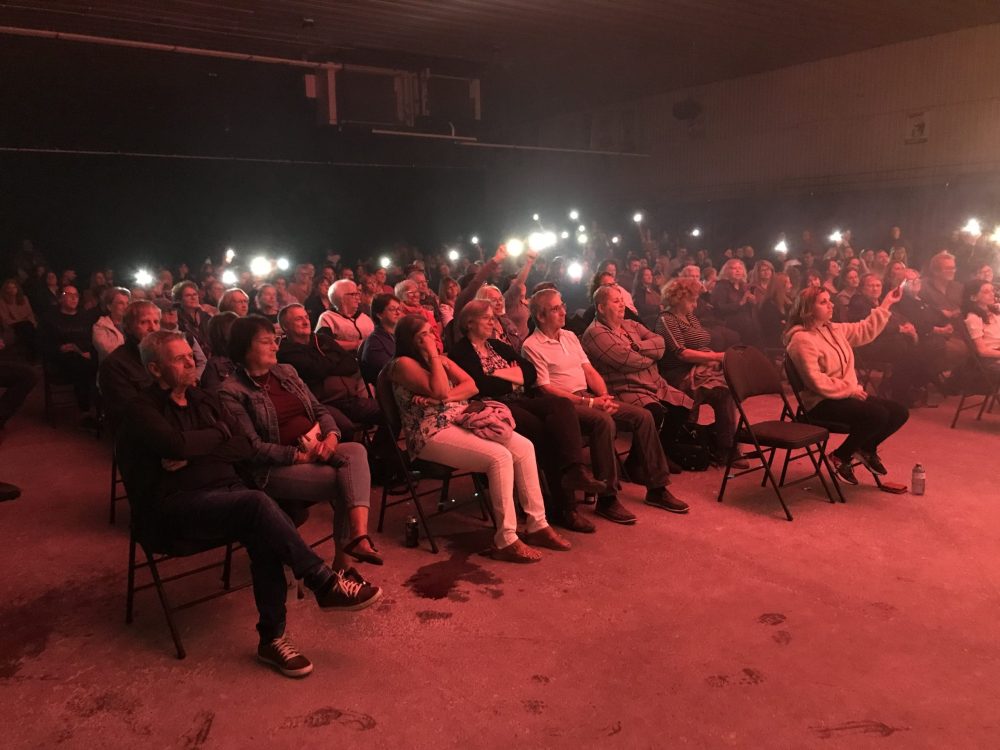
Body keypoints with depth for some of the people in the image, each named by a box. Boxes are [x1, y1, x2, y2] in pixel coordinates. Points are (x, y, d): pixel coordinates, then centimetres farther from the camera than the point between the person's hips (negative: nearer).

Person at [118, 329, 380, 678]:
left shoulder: (202, 400, 17)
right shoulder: (142, 410, -2)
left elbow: (245, 447, 8)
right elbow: (177, 445, -23)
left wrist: (194, 452, -8)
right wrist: (216, 434, -3)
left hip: (225, 490, 6)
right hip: (174, 506, -6)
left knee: (263, 534, -27)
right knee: (257, 504, -32)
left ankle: (272, 637, -18)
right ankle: (325, 583, -21)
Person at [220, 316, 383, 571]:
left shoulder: (286, 371, 15)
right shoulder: (231, 391, -6)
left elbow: (319, 409, 14)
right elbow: (254, 447, -13)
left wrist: (332, 436, -8)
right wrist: (300, 455, -18)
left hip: (318, 451, 6)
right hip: (277, 467, -6)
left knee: (356, 451, -27)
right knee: (347, 482, -27)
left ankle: (359, 536, -39)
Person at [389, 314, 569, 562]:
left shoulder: (442, 359, 19)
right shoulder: (403, 364, -6)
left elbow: (471, 385, 7)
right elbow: (440, 392, -19)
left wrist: (449, 396, -11)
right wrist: (433, 354, -12)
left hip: (462, 421, 8)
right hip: (433, 434, -8)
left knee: (524, 447, -10)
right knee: (499, 457, -28)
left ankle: (537, 525, -4)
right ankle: (506, 541, -22)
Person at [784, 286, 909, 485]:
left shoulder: (833, 329, 12)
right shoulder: (801, 339, -18)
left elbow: (864, 331, 19)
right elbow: (816, 382, -22)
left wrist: (885, 304, 15)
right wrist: (850, 389, -17)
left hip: (848, 394, 10)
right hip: (822, 403, -9)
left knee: (899, 412, 2)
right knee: (878, 415, -26)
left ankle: (867, 448, 23)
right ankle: (841, 457, -6)